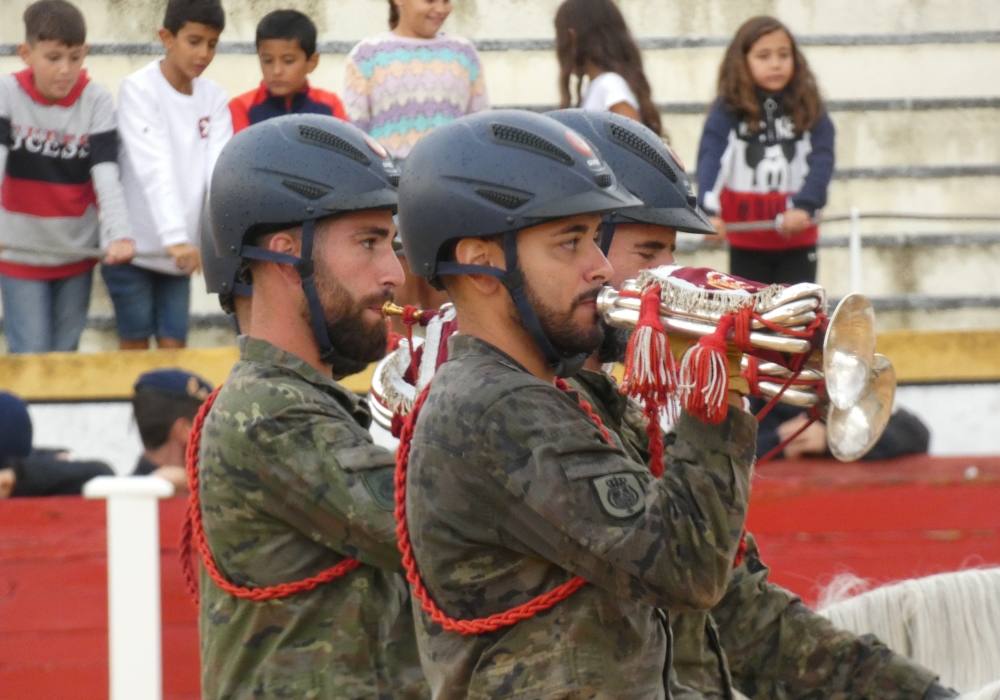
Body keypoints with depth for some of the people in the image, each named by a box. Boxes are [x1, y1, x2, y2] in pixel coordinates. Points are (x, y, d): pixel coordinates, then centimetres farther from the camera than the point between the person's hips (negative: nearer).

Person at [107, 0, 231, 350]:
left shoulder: (214, 98, 4)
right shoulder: (138, 90, -12)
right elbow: (154, 170, -24)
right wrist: (176, 239, -36)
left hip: (178, 251, 4)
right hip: (134, 246, -4)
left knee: (175, 348, 3)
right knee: (135, 348, 1)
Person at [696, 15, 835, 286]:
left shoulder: (809, 110, -2)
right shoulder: (727, 110, -6)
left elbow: (822, 160, -13)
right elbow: (710, 160, -19)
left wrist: (804, 205, -31)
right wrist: (708, 210, -37)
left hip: (797, 239, 1)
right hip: (746, 242, -1)